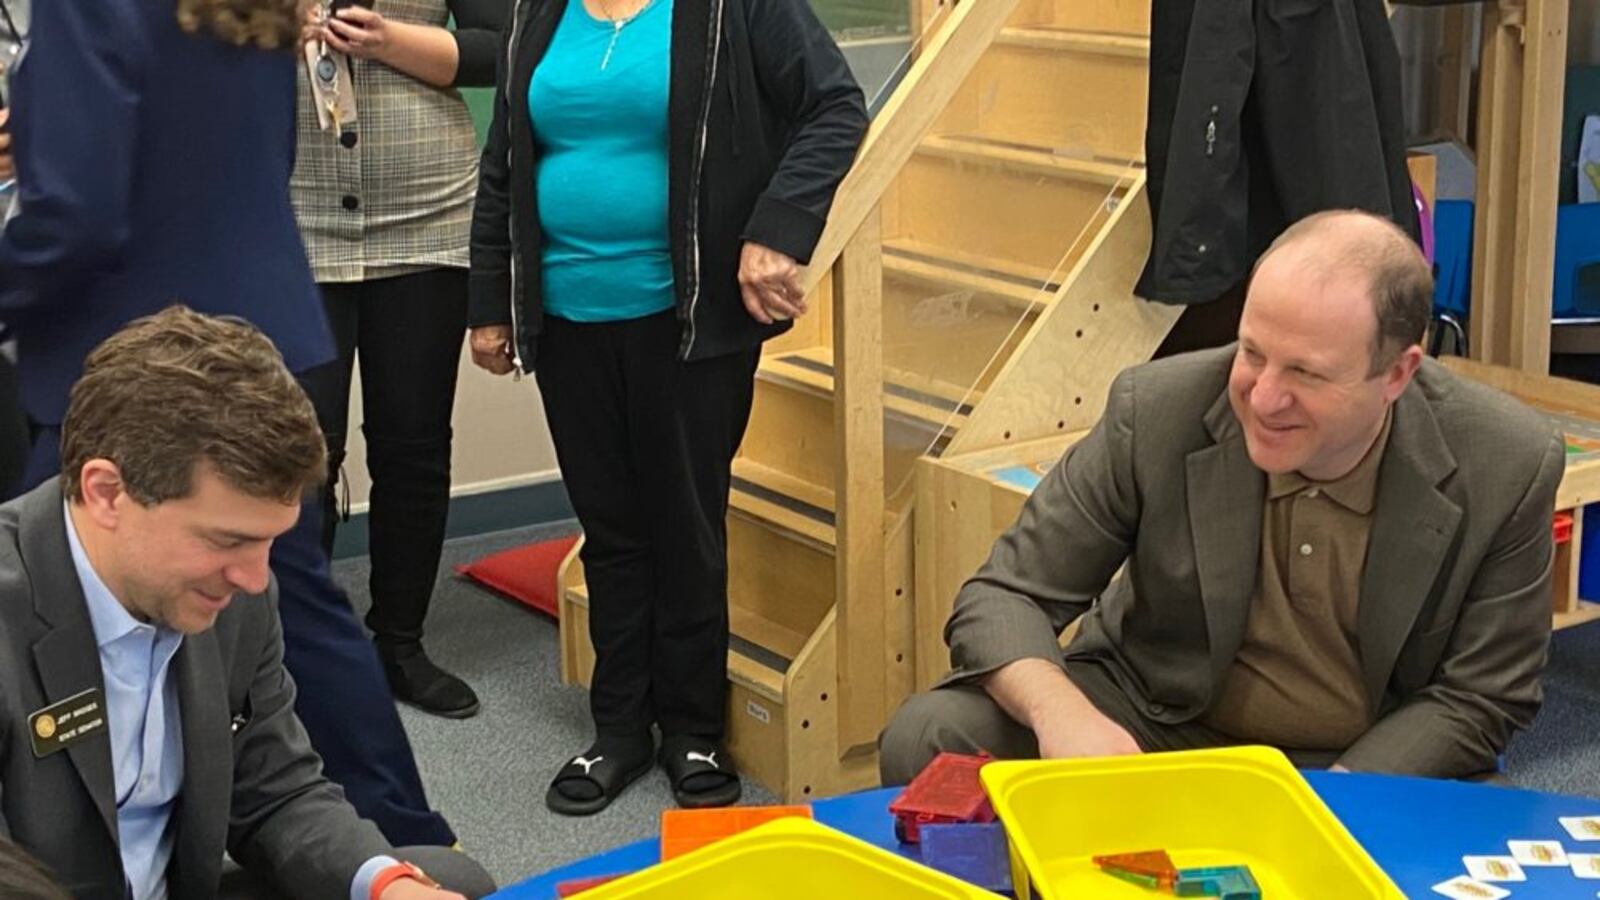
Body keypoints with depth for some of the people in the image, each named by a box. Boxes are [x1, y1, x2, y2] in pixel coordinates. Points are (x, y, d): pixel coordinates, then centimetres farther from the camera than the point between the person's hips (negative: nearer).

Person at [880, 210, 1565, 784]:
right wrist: (1061, 712, -33)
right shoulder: (1155, 412, -15)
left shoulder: (1511, 469, -15)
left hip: (1371, 762, 0)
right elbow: (1006, 596, -10)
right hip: (1151, 724, 1)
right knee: (926, 740, -23)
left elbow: (1479, 699, -7)